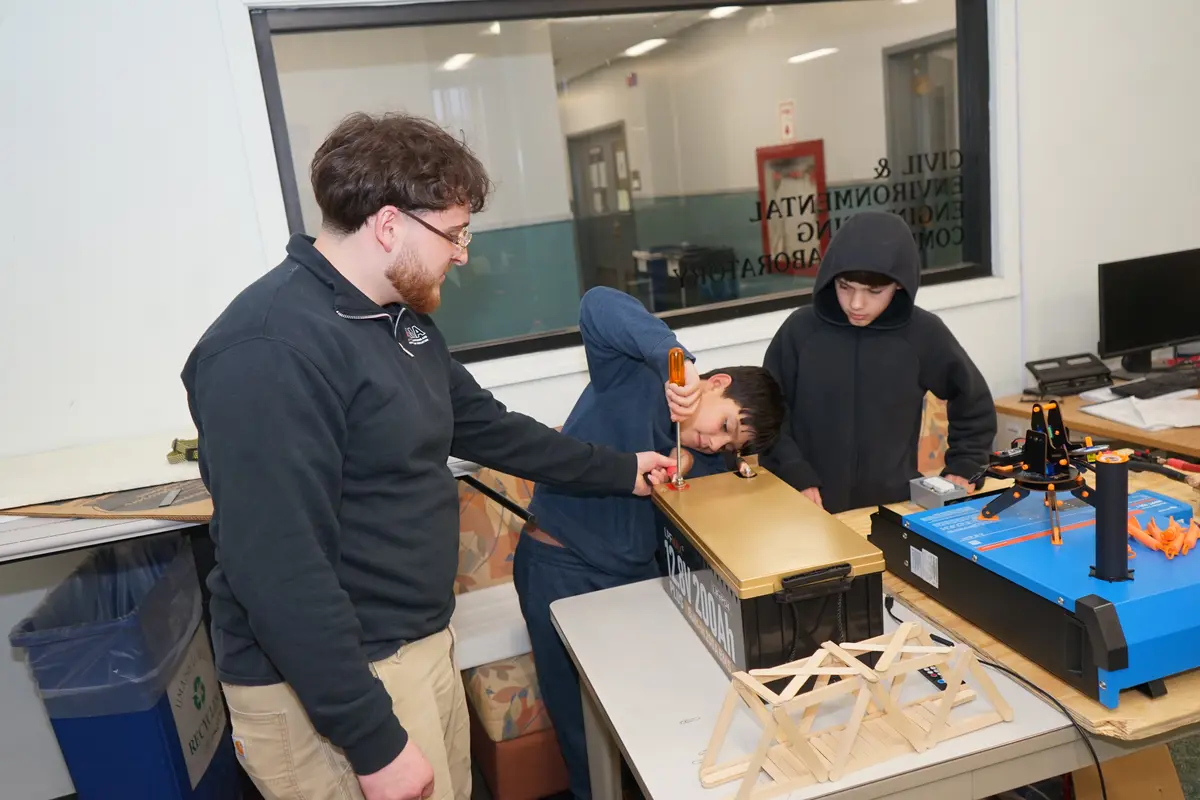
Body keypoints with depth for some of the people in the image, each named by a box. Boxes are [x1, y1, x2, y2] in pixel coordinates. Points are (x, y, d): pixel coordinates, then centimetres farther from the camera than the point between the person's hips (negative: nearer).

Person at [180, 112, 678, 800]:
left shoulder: (402, 318, 7)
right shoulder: (271, 353, -25)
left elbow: (484, 425, 18)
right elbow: (279, 573, -27)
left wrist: (619, 471, 21)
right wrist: (376, 743, -23)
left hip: (421, 643, 9)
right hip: (331, 688, -9)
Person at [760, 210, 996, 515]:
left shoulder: (923, 333, -7)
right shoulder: (800, 329, -9)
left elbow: (974, 404, 10)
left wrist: (963, 467, 6)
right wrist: (795, 478, -12)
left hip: (895, 505, 1)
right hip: (812, 510, 0)